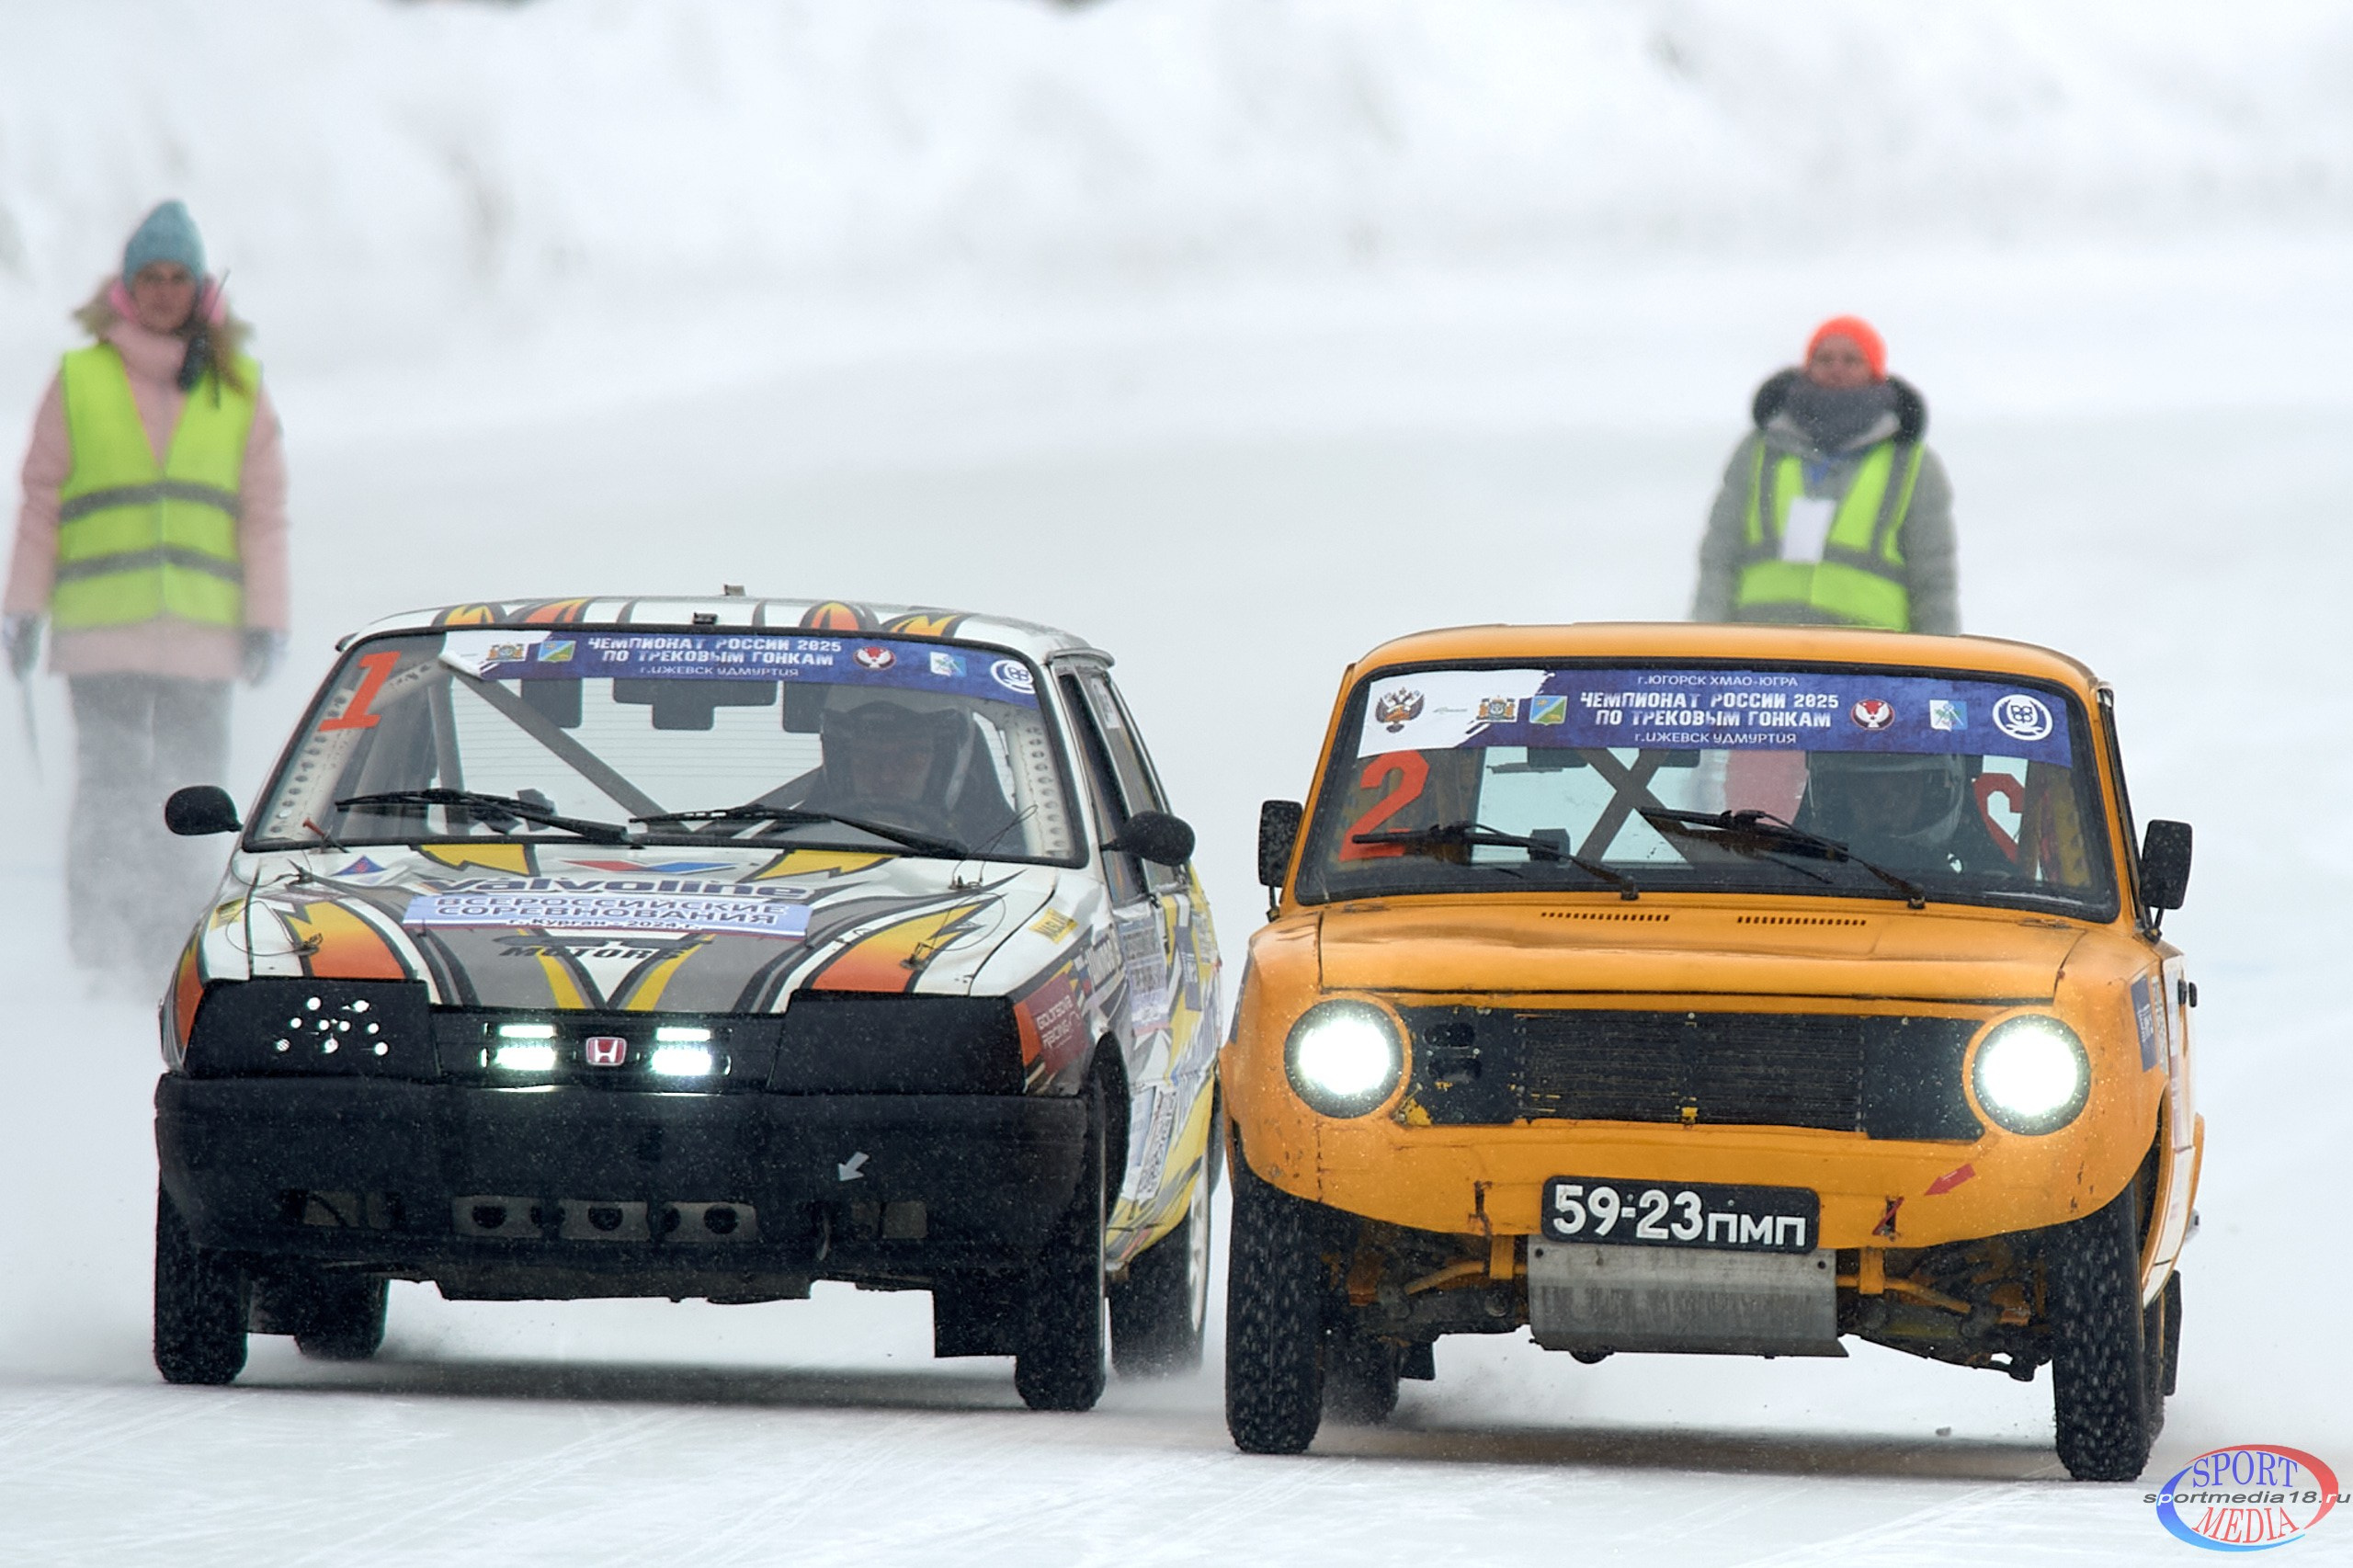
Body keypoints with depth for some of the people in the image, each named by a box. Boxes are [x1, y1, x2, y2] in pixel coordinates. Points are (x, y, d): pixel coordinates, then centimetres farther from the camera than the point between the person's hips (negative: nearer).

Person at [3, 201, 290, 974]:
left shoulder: (237, 390, 10)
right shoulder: (80, 381, 7)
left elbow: (264, 513, 10)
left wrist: (265, 619, 4)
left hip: (202, 634, 1)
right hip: (102, 633, -1)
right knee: (110, 794, -7)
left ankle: (180, 958, 3)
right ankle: (101, 959, -5)